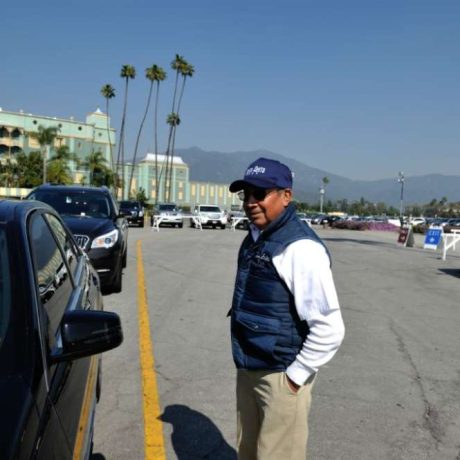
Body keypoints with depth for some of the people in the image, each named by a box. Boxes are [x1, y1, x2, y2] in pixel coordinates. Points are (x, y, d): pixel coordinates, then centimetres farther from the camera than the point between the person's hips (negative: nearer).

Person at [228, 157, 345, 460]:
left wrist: (295, 375, -16)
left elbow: (330, 328, -24)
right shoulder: (254, 238, 4)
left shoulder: (300, 248, -23)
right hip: (248, 370, 8)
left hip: (281, 377, -8)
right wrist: (244, 362, 16)